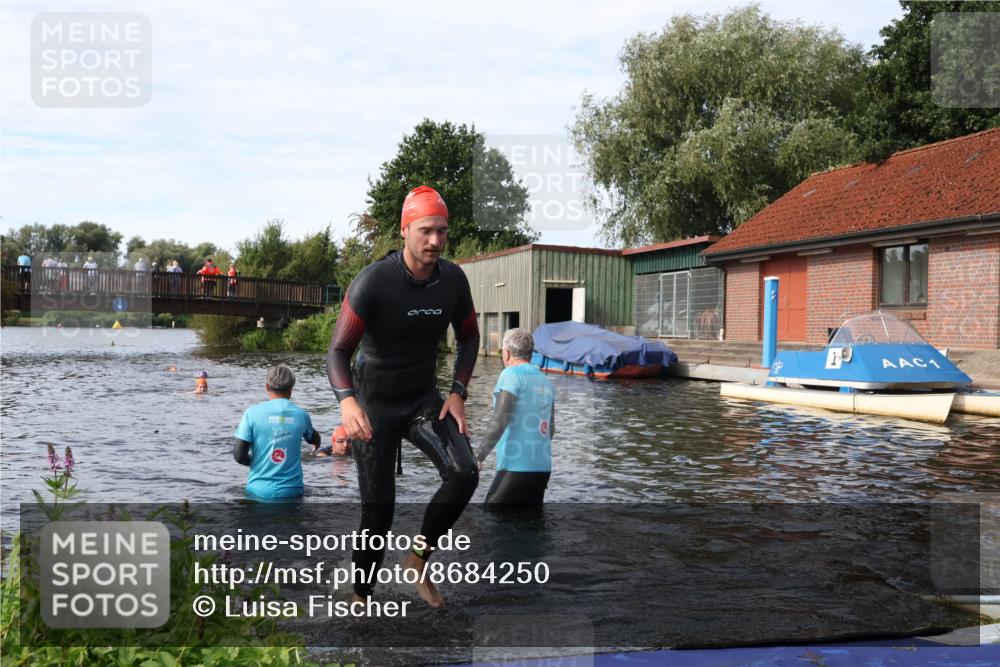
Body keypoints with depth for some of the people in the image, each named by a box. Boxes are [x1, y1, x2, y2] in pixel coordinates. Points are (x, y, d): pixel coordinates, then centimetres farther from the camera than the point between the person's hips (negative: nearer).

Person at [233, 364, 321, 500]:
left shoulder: (252, 412, -6)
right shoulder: (301, 414, 1)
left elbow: (239, 455, -7)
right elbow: (315, 440, 21)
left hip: (259, 490, -1)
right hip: (291, 491, 1)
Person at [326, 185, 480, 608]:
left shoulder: (453, 280, -8)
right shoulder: (374, 281, -22)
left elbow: (468, 338, 10)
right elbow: (338, 351, -21)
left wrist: (457, 393, -2)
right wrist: (347, 402, -40)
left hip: (424, 398, 4)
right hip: (375, 403, -4)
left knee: (464, 473, -20)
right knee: (378, 512, -2)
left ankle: (419, 560, 3)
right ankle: (361, 598, 21)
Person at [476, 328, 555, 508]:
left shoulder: (511, 374, -7)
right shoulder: (545, 381, 15)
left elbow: (500, 421, -17)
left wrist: (479, 457, -14)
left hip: (516, 467, -7)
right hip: (542, 467, 7)